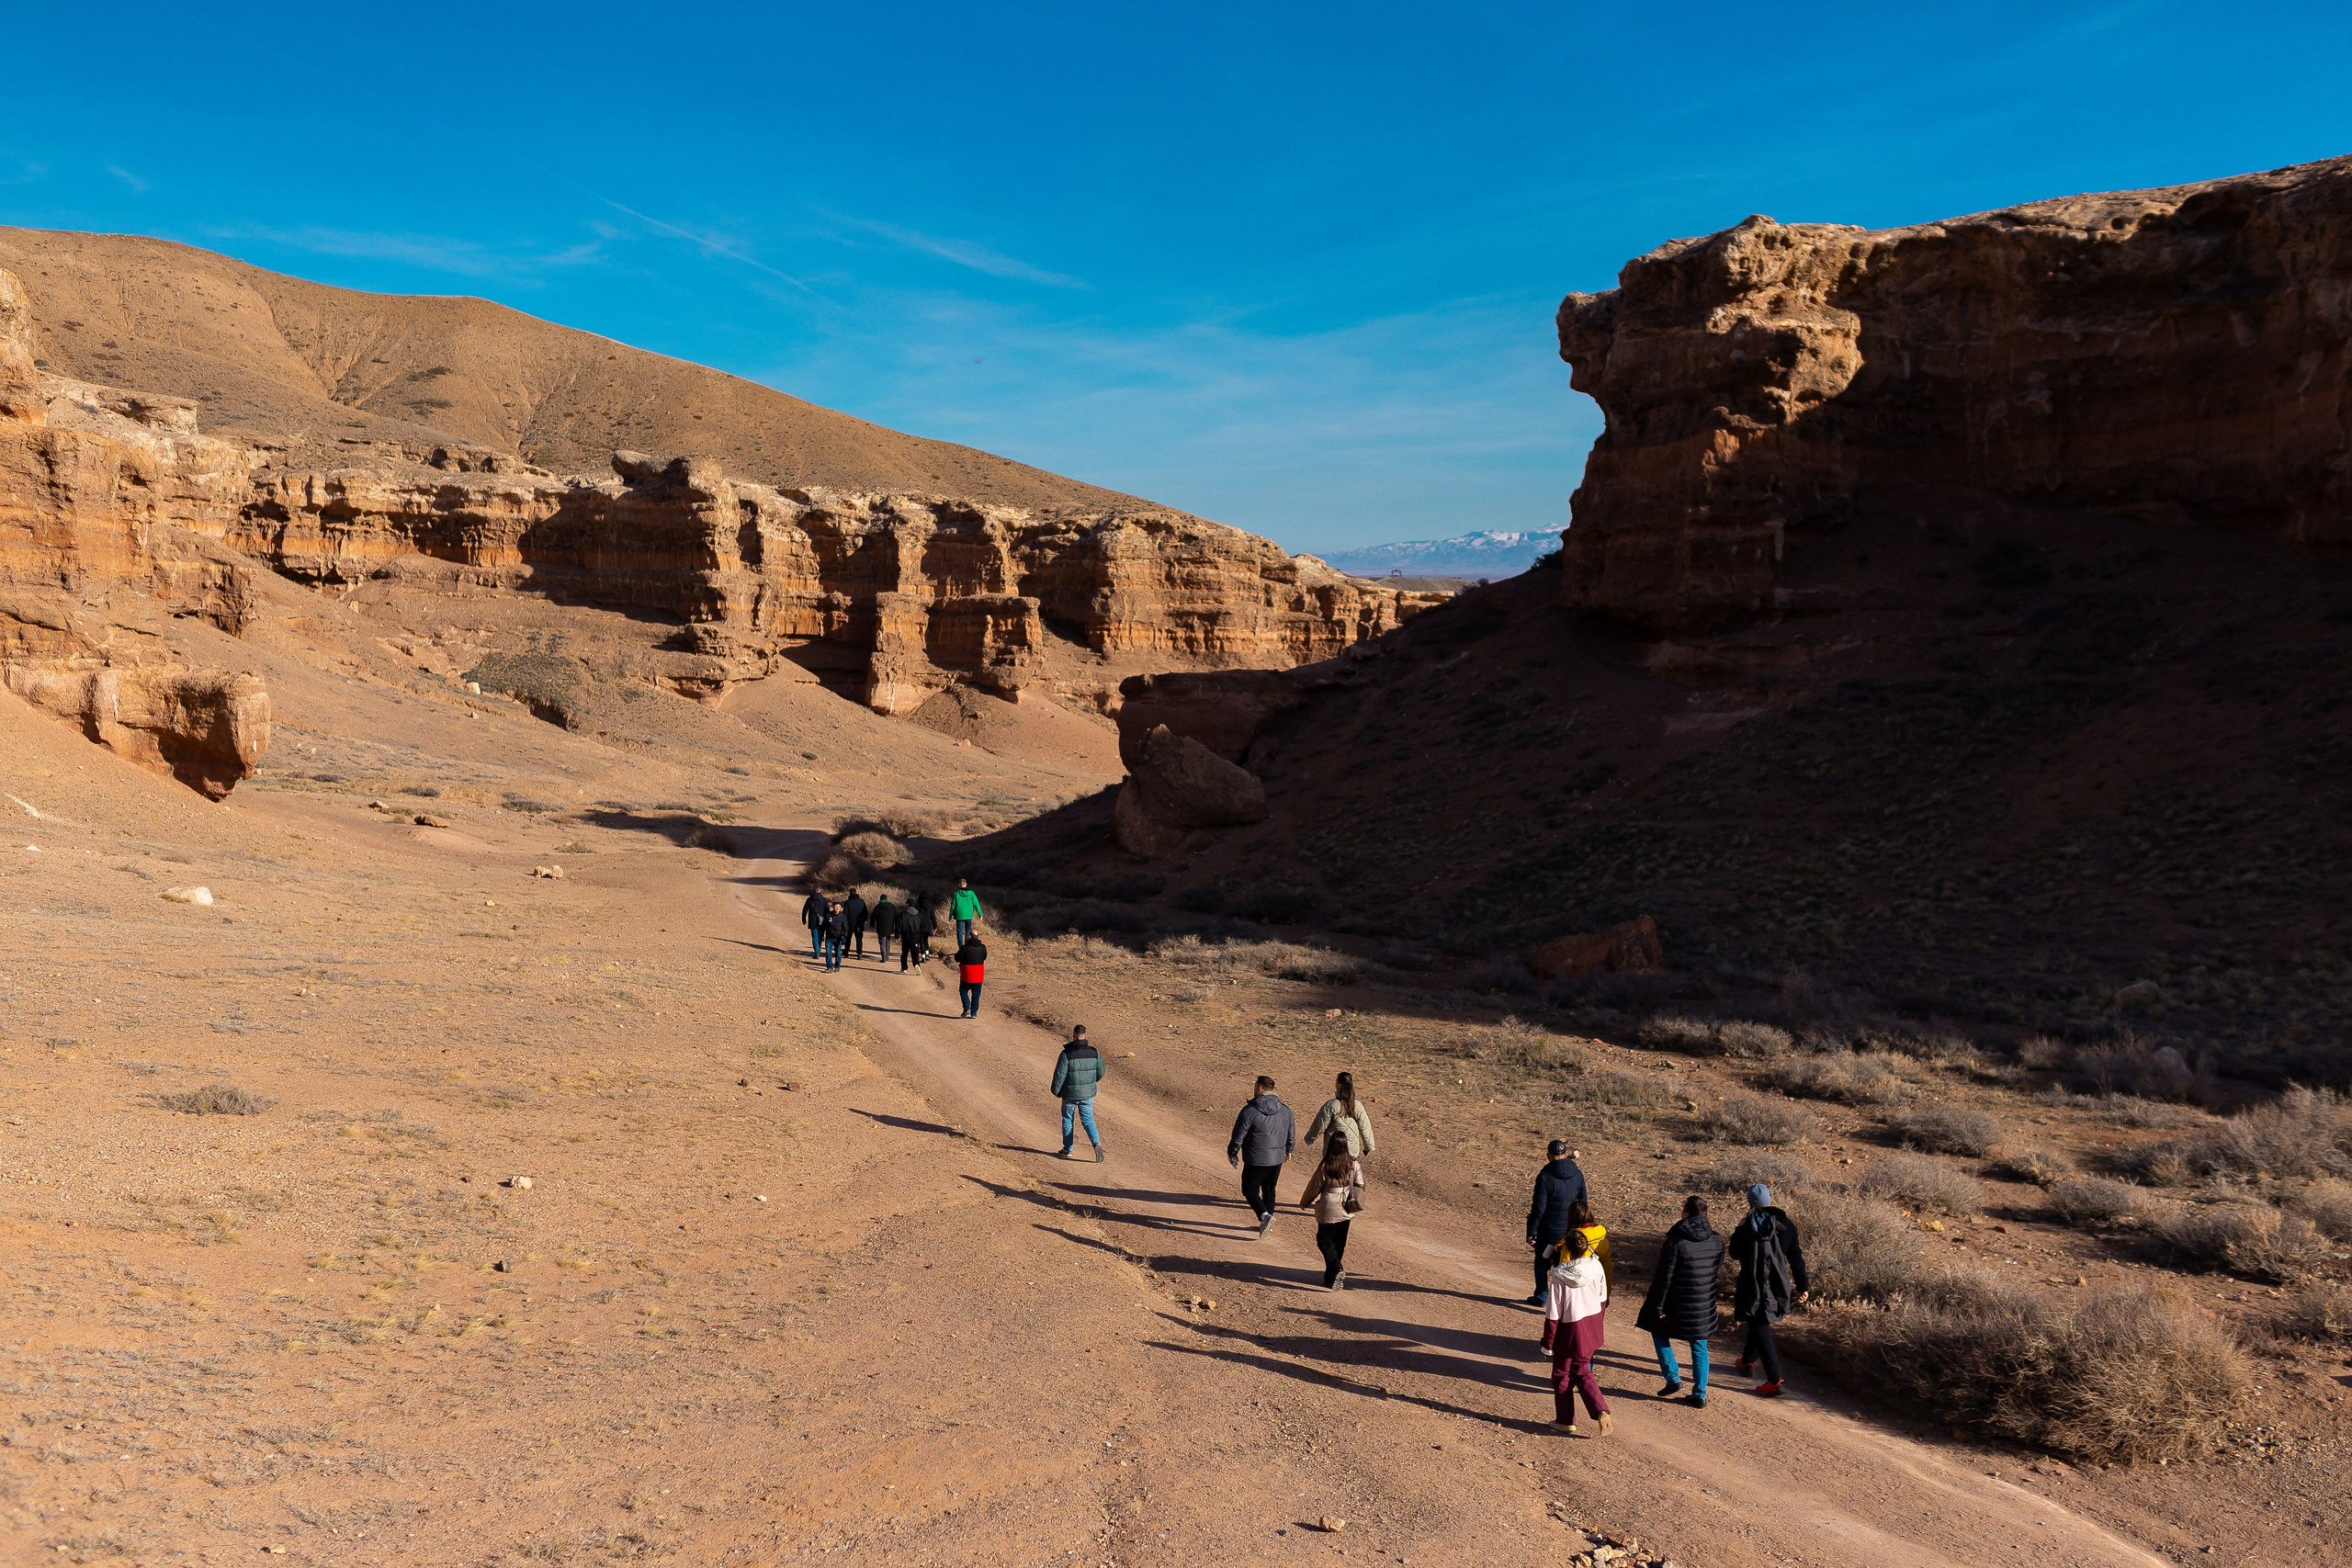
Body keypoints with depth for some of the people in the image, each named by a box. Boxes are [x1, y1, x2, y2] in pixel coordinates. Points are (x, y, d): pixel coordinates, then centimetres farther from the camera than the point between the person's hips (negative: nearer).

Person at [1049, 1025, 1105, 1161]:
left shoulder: (1066, 1053, -17)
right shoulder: (1094, 1052, -5)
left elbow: (1060, 1074, -15)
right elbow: (1100, 1072, 6)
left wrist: (1056, 1090, 1)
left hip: (1070, 1094, -3)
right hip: (1087, 1094, 3)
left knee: (1067, 1119, 16)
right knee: (1088, 1120, 11)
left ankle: (1067, 1149, 25)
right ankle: (1096, 1143, -11)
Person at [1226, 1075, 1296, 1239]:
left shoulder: (1250, 1110, -16)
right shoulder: (1285, 1110, 2)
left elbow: (1238, 1136, -11)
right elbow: (1291, 1133, 13)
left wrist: (1232, 1154, 4)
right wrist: (1288, 1150, 30)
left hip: (1256, 1160, -5)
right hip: (1277, 1159, 5)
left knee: (1250, 1190, 8)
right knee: (1269, 1190, 20)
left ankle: (1265, 1216, -13)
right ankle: (1266, 1224, 24)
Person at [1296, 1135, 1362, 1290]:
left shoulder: (1325, 1167, -16)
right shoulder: (1354, 1165, -5)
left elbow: (1314, 1187, -5)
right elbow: (1360, 1185, 3)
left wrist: (1304, 1203, 11)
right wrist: (1356, 1202, 21)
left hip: (1329, 1211, -5)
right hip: (1347, 1212, 5)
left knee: (1324, 1242, 6)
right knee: (1339, 1244, 16)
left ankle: (1337, 1269, -16)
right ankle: (1330, 1277, 25)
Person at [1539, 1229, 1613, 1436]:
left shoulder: (1560, 1277, -22)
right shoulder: (1596, 1267, -10)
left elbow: (1552, 1315, -16)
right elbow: (1603, 1300, 5)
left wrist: (1547, 1344, -5)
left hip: (1570, 1331, -5)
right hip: (1592, 1329, 5)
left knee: (1561, 1374, 17)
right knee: (1582, 1372, 22)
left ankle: (1566, 1420, 25)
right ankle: (1601, 1411, 4)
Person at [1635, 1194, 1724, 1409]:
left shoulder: (1675, 1241, -21)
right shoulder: (1716, 1240, -5)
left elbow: (1664, 1277, -18)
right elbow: (1717, 1270, 11)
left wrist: (1657, 1306, -10)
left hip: (1677, 1304, -5)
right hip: (1704, 1306, 5)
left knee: (1660, 1335, 19)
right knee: (1699, 1348, 17)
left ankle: (1673, 1380, 15)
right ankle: (1700, 1394, 18)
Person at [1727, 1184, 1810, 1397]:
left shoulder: (1746, 1228, -14)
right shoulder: (1786, 1225, -3)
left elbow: (1735, 1254, -1)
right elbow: (1796, 1258, 1)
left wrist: (1737, 1232, 11)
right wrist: (1801, 1287, 8)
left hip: (1754, 1287, -5)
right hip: (1778, 1288, 5)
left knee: (1760, 1329, 1)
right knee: (1759, 1323, 26)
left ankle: (1774, 1380, -6)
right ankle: (1747, 1361, 45)